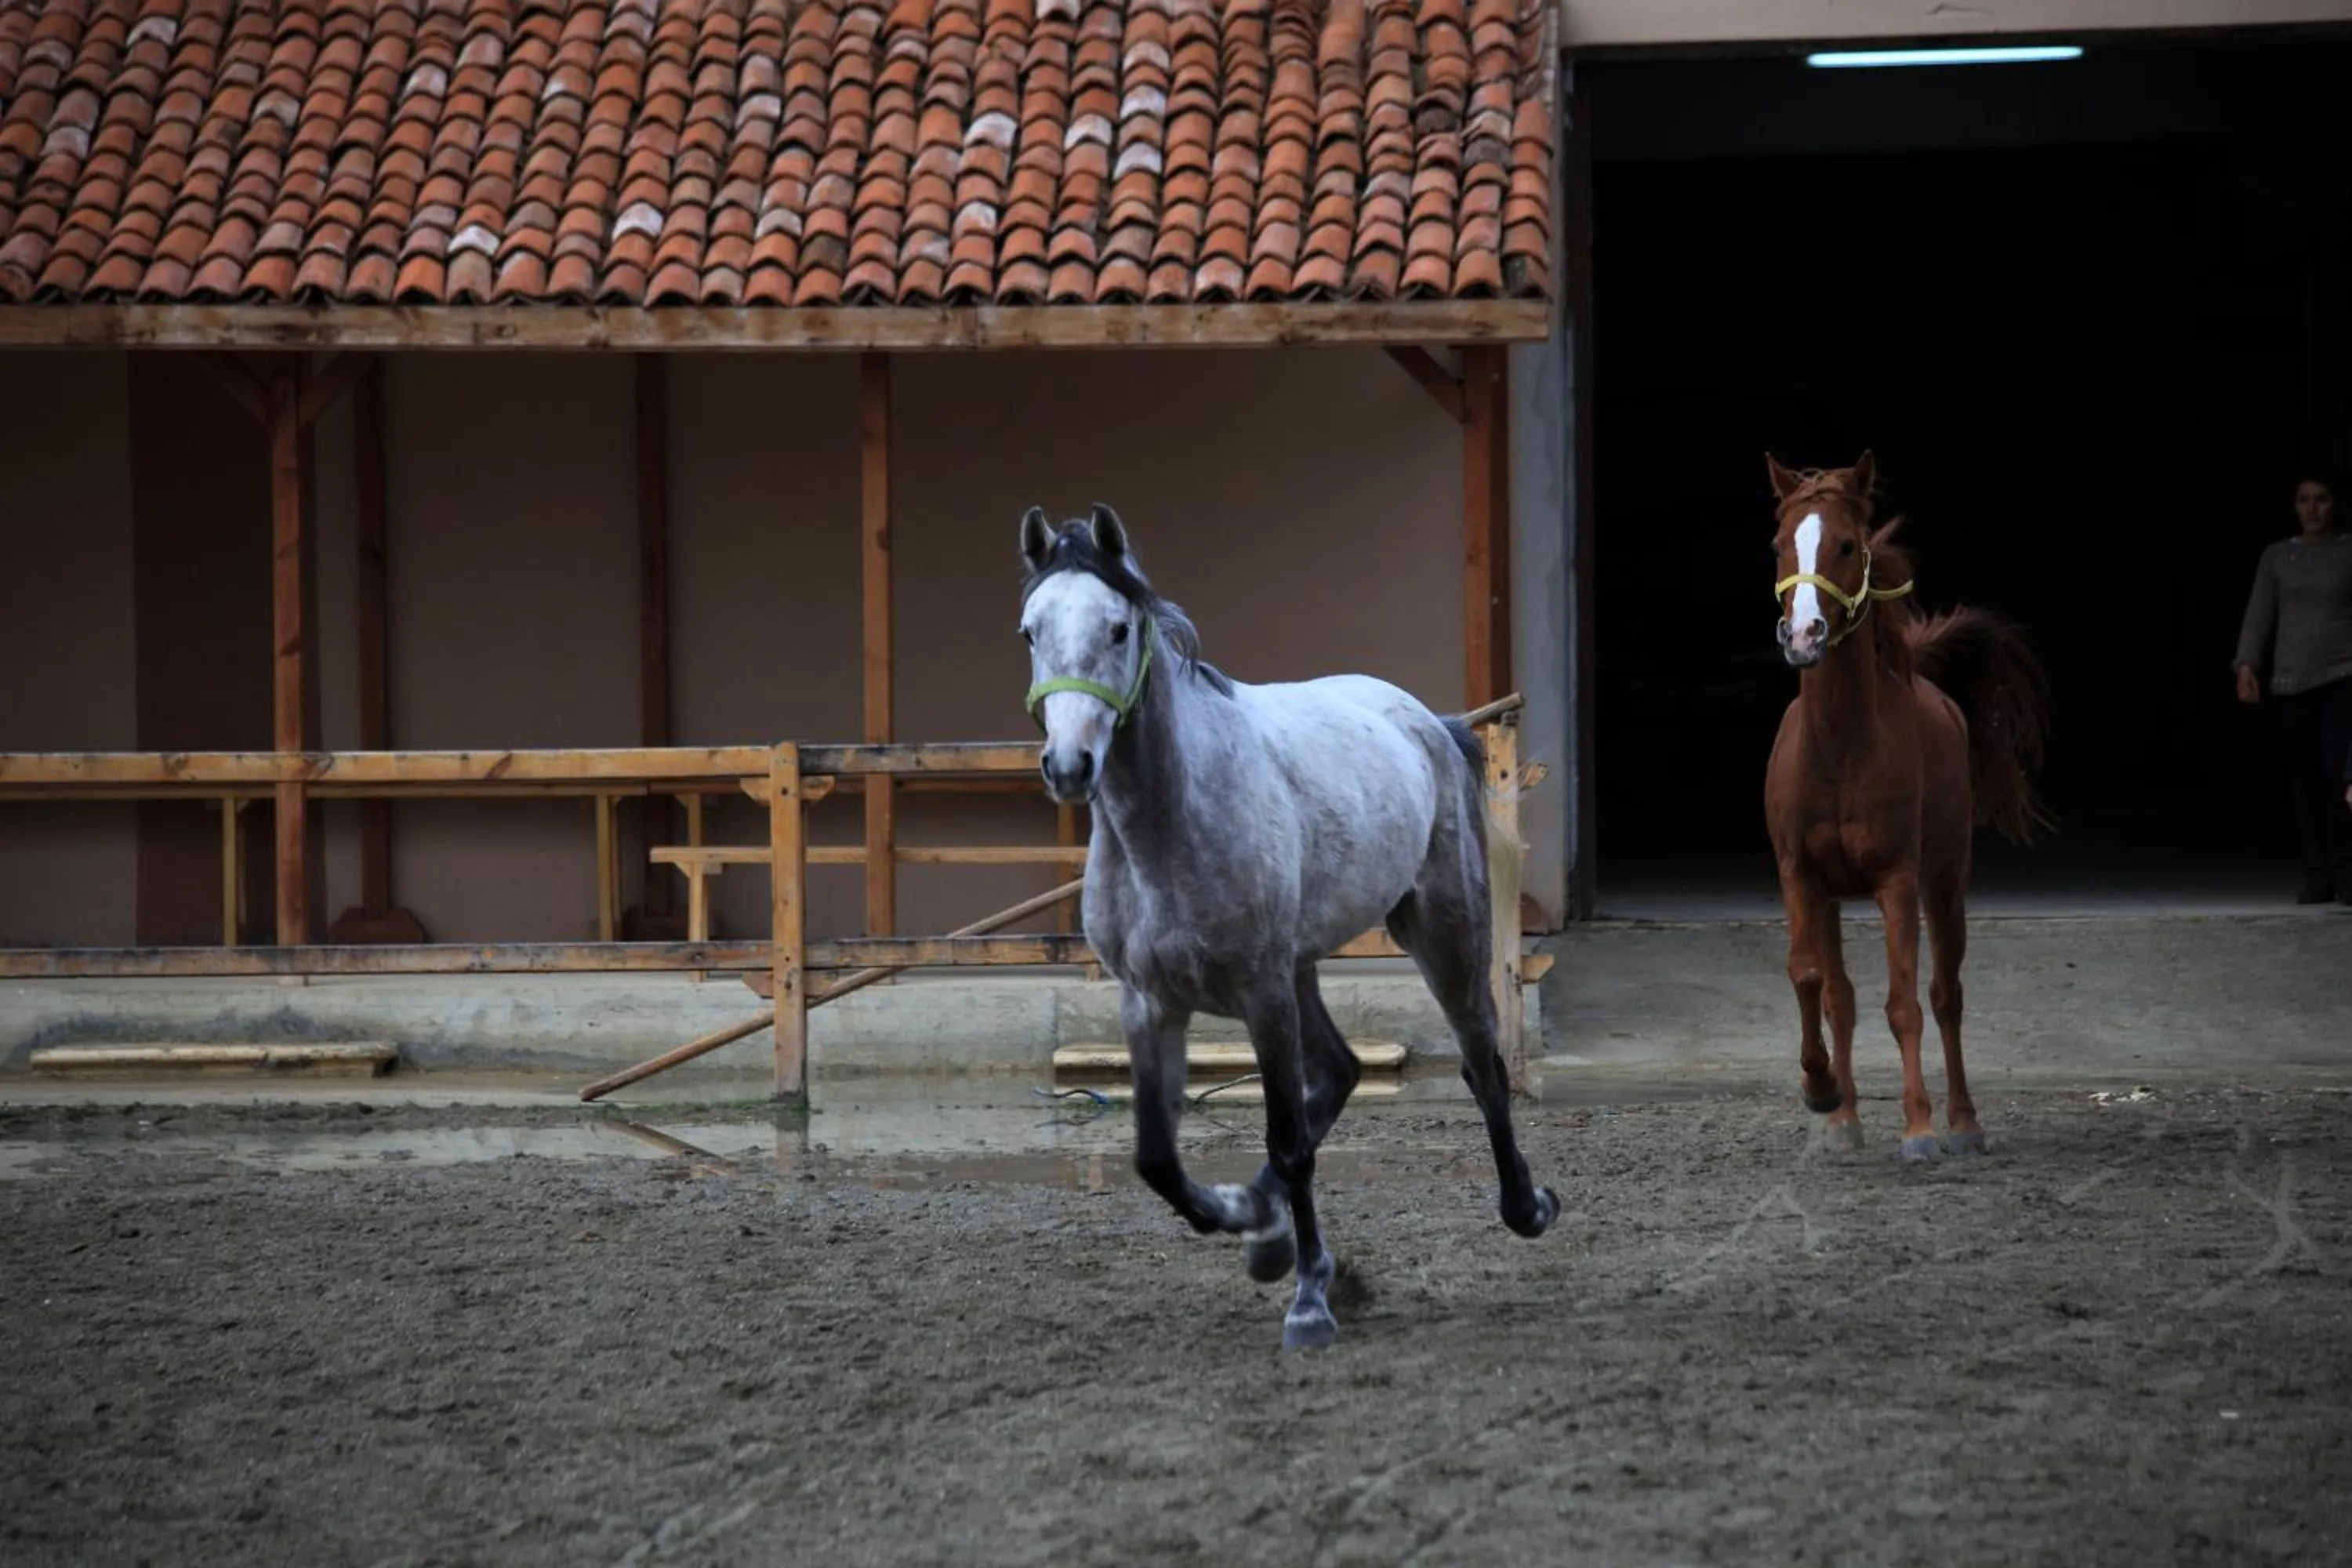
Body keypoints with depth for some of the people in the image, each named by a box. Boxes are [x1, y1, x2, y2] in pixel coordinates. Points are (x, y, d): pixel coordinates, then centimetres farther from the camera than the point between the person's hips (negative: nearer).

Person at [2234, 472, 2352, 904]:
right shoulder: (2277, 557, 11)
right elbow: (2259, 616, 5)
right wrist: (2247, 666, -9)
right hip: (2293, 681, 3)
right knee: (2306, 779, 2)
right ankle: (2317, 878, 7)